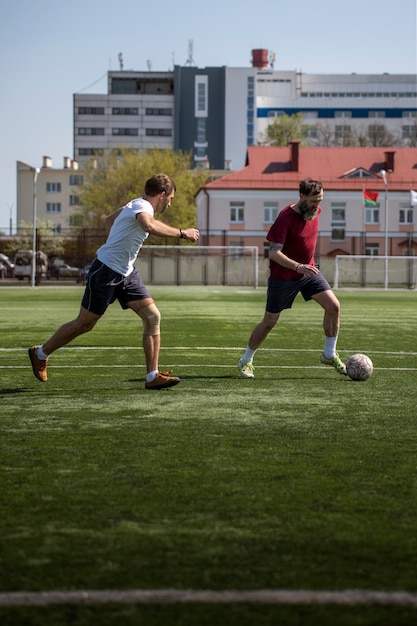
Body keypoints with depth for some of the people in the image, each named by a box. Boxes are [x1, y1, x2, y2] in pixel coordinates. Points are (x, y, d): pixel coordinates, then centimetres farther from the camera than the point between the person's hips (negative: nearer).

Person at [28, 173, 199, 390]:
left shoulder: (137, 205, 8)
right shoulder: (142, 207, -21)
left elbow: (109, 220, 25)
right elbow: (150, 226, -47)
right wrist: (182, 233, -39)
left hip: (126, 273, 9)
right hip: (106, 271, -9)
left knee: (153, 317, -4)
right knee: (84, 324, 5)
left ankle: (153, 376, -3)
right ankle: (40, 354, 27)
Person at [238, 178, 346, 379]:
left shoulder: (315, 210, -2)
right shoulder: (286, 218, -24)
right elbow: (274, 252, -29)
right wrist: (298, 267, -41)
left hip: (308, 270, 6)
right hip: (283, 276, -6)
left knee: (333, 306, -10)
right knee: (269, 322, 2)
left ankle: (330, 354, 5)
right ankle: (246, 361, 21)